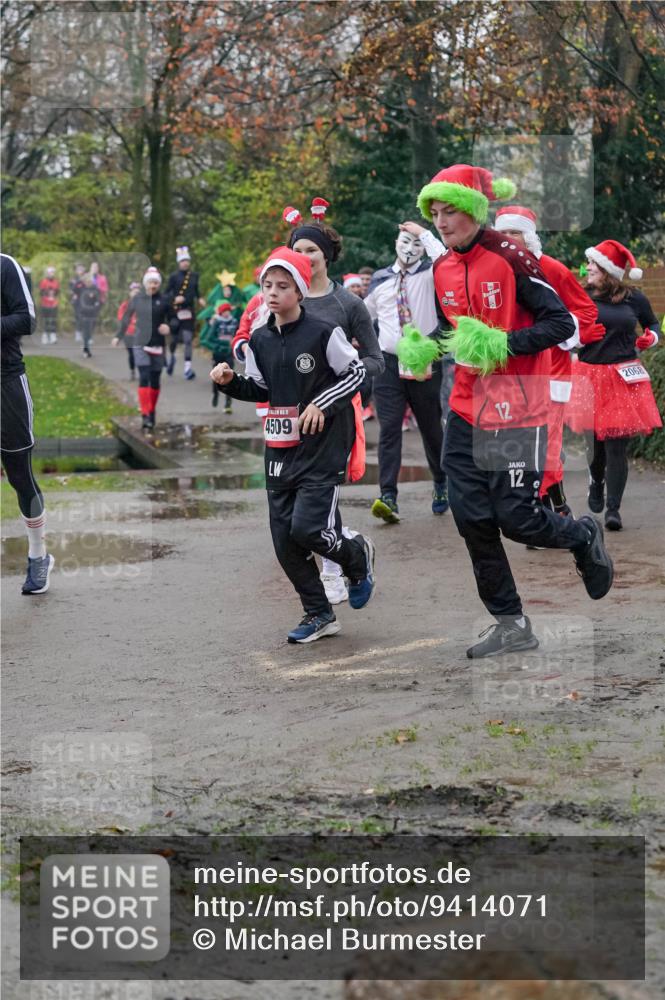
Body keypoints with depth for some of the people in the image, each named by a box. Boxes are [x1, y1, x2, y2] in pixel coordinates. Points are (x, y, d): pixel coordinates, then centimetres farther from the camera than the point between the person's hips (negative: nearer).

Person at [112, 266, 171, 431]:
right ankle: (145, 415, -15)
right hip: (141, 344, -1)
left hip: (158, 345, 1)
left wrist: (169, 327, -15)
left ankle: (152, 412, 25)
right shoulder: (137, 299, 2)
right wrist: (118, 337, 10)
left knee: (155, 380, 8)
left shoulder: (164, 300, 0)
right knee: (144, 378, -11)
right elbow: (126, 318, 12)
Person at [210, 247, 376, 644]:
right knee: (284, 539, 4)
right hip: (280, 449, 6)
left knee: (307, 528, -17)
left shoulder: (324, 332, -11)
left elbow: (356, 372, -4)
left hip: (323, 447, -6)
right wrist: (231, 381, 0)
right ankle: (319, 614, 19)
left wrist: (321, 404, -14)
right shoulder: (260, 340, 7)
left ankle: (358, 555, 17)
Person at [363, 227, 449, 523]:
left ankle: (441, 484, 31)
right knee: (388, 428, -9)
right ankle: (388, 497, -15)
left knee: (431, 427, 10)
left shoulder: (431, 273, 2)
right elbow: (365, 314, 22)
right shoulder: (379, 279, 10)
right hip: (388, 363, 1)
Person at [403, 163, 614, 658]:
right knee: (472, 519, 2)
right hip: (468, 409, 7)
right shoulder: (442, 269, 7)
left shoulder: (508, 258, -14)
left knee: (517, 519, -7)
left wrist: (501, 345, -24)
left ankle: (585, 536, 26)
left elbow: (562, 323, -16)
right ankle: (511, 624, 14)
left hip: (516, 410, -7)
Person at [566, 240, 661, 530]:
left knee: (616, 445, -5)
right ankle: (596, 484, 38)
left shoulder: (634, 299, 2)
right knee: (595, 441, 6)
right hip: (590, 375, 1)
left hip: (623, 376, -1)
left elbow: (653, 324, 18)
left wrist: (651, 337, -1)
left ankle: (613, 509, 1)